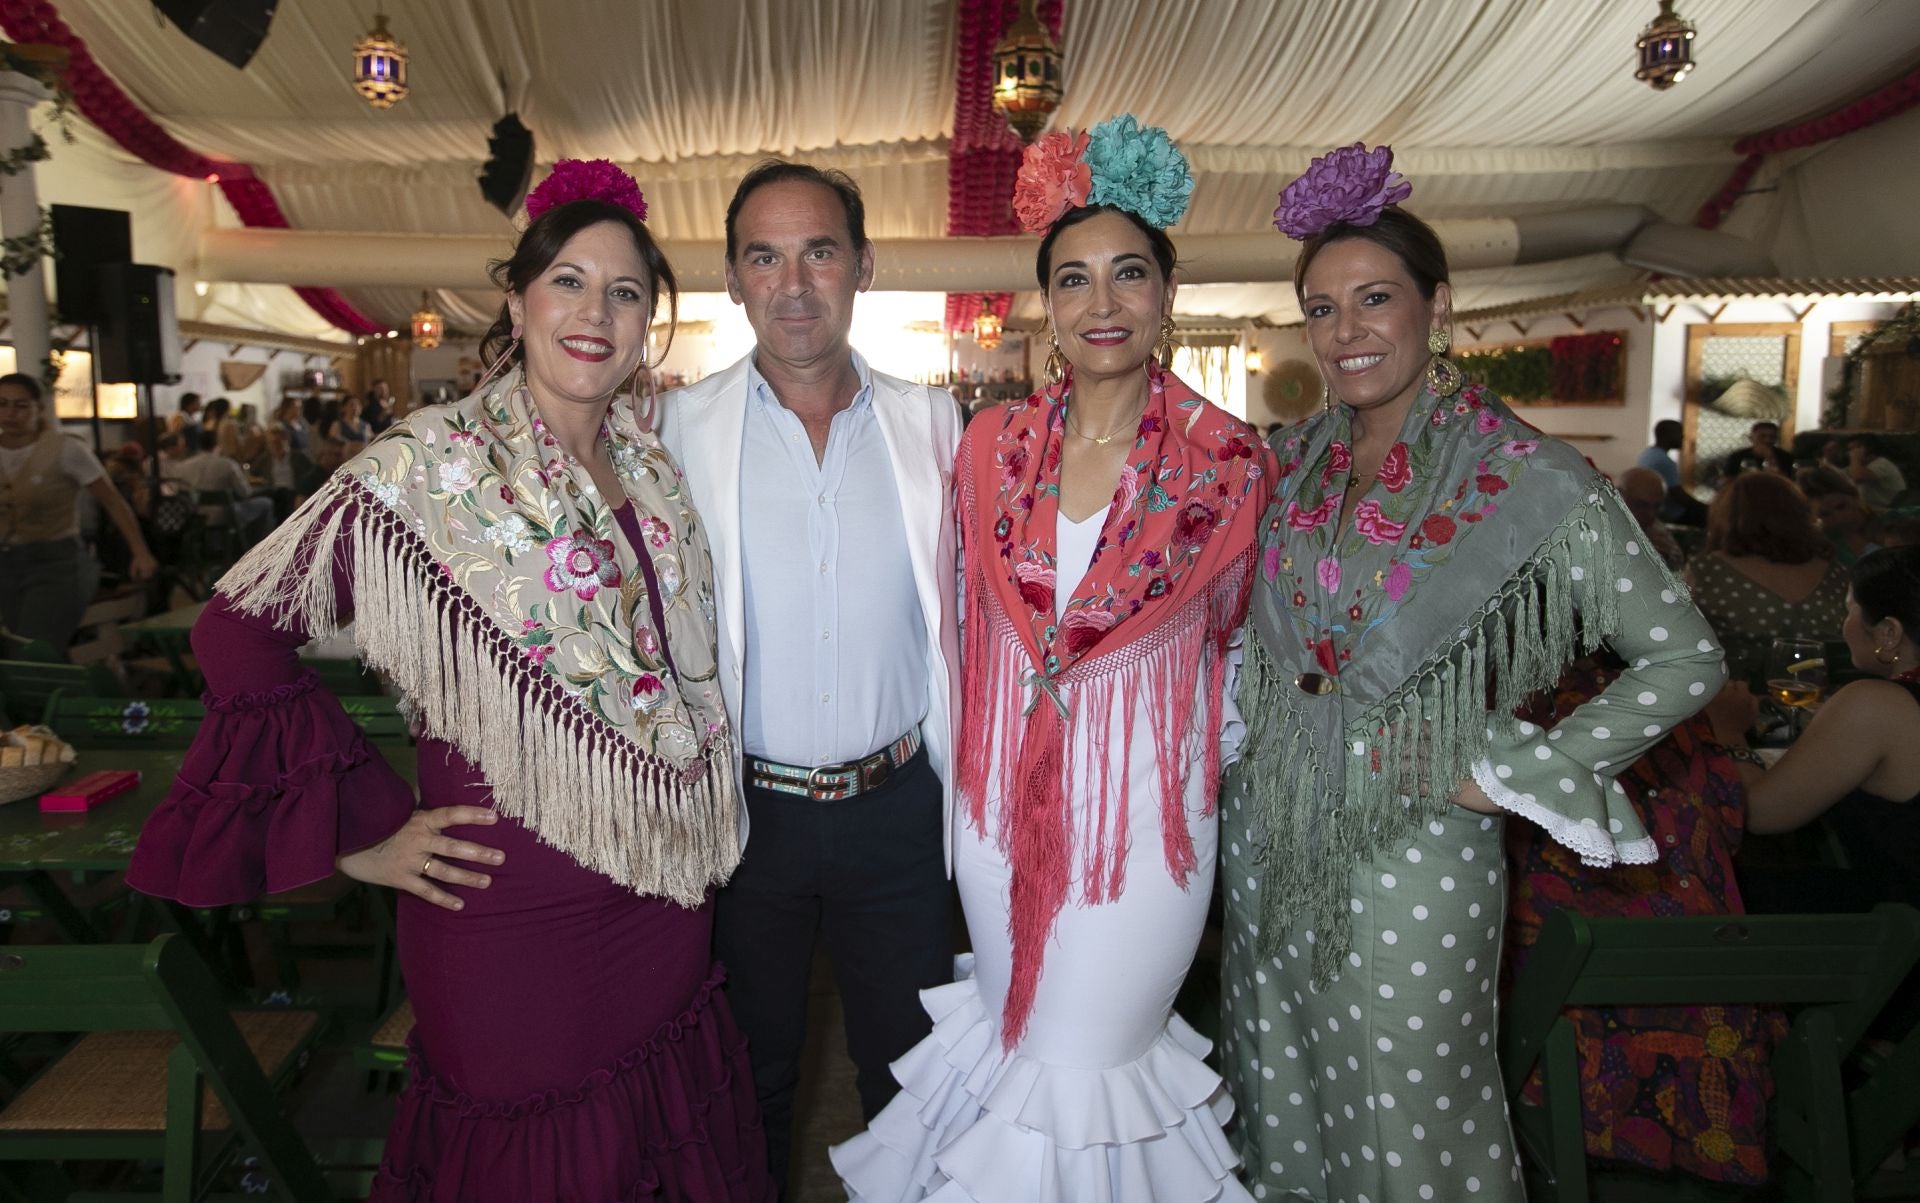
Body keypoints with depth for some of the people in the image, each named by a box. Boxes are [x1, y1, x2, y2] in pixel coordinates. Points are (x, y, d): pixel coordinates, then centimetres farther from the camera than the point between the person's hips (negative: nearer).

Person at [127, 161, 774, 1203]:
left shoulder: (655, 470, 5)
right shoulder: (428, 469, -12)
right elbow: (242, 634, -11)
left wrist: (697, 850, 14)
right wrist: (365, 833, -10)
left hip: (662, 910, 6)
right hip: (514, 913, -5)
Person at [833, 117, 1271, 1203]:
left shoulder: (1228, 460, -12)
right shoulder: (995, 444, -3)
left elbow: (1227, 637, 2)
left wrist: (1197, 752, 0)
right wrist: (965, 762, 8)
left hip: (1143, 805, -3)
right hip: (1004, 796, 4)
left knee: (1090, 1063, 13)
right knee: (1010, 1036, 22)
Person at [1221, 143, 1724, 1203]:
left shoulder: (1526, 480, -13)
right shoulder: (1294, 460, 2)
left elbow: (1684, 659, -10)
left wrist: (1511, 778, -13)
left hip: (1412, 846, -5)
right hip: (1269, 829, 5)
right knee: (1280, 1100, 19)